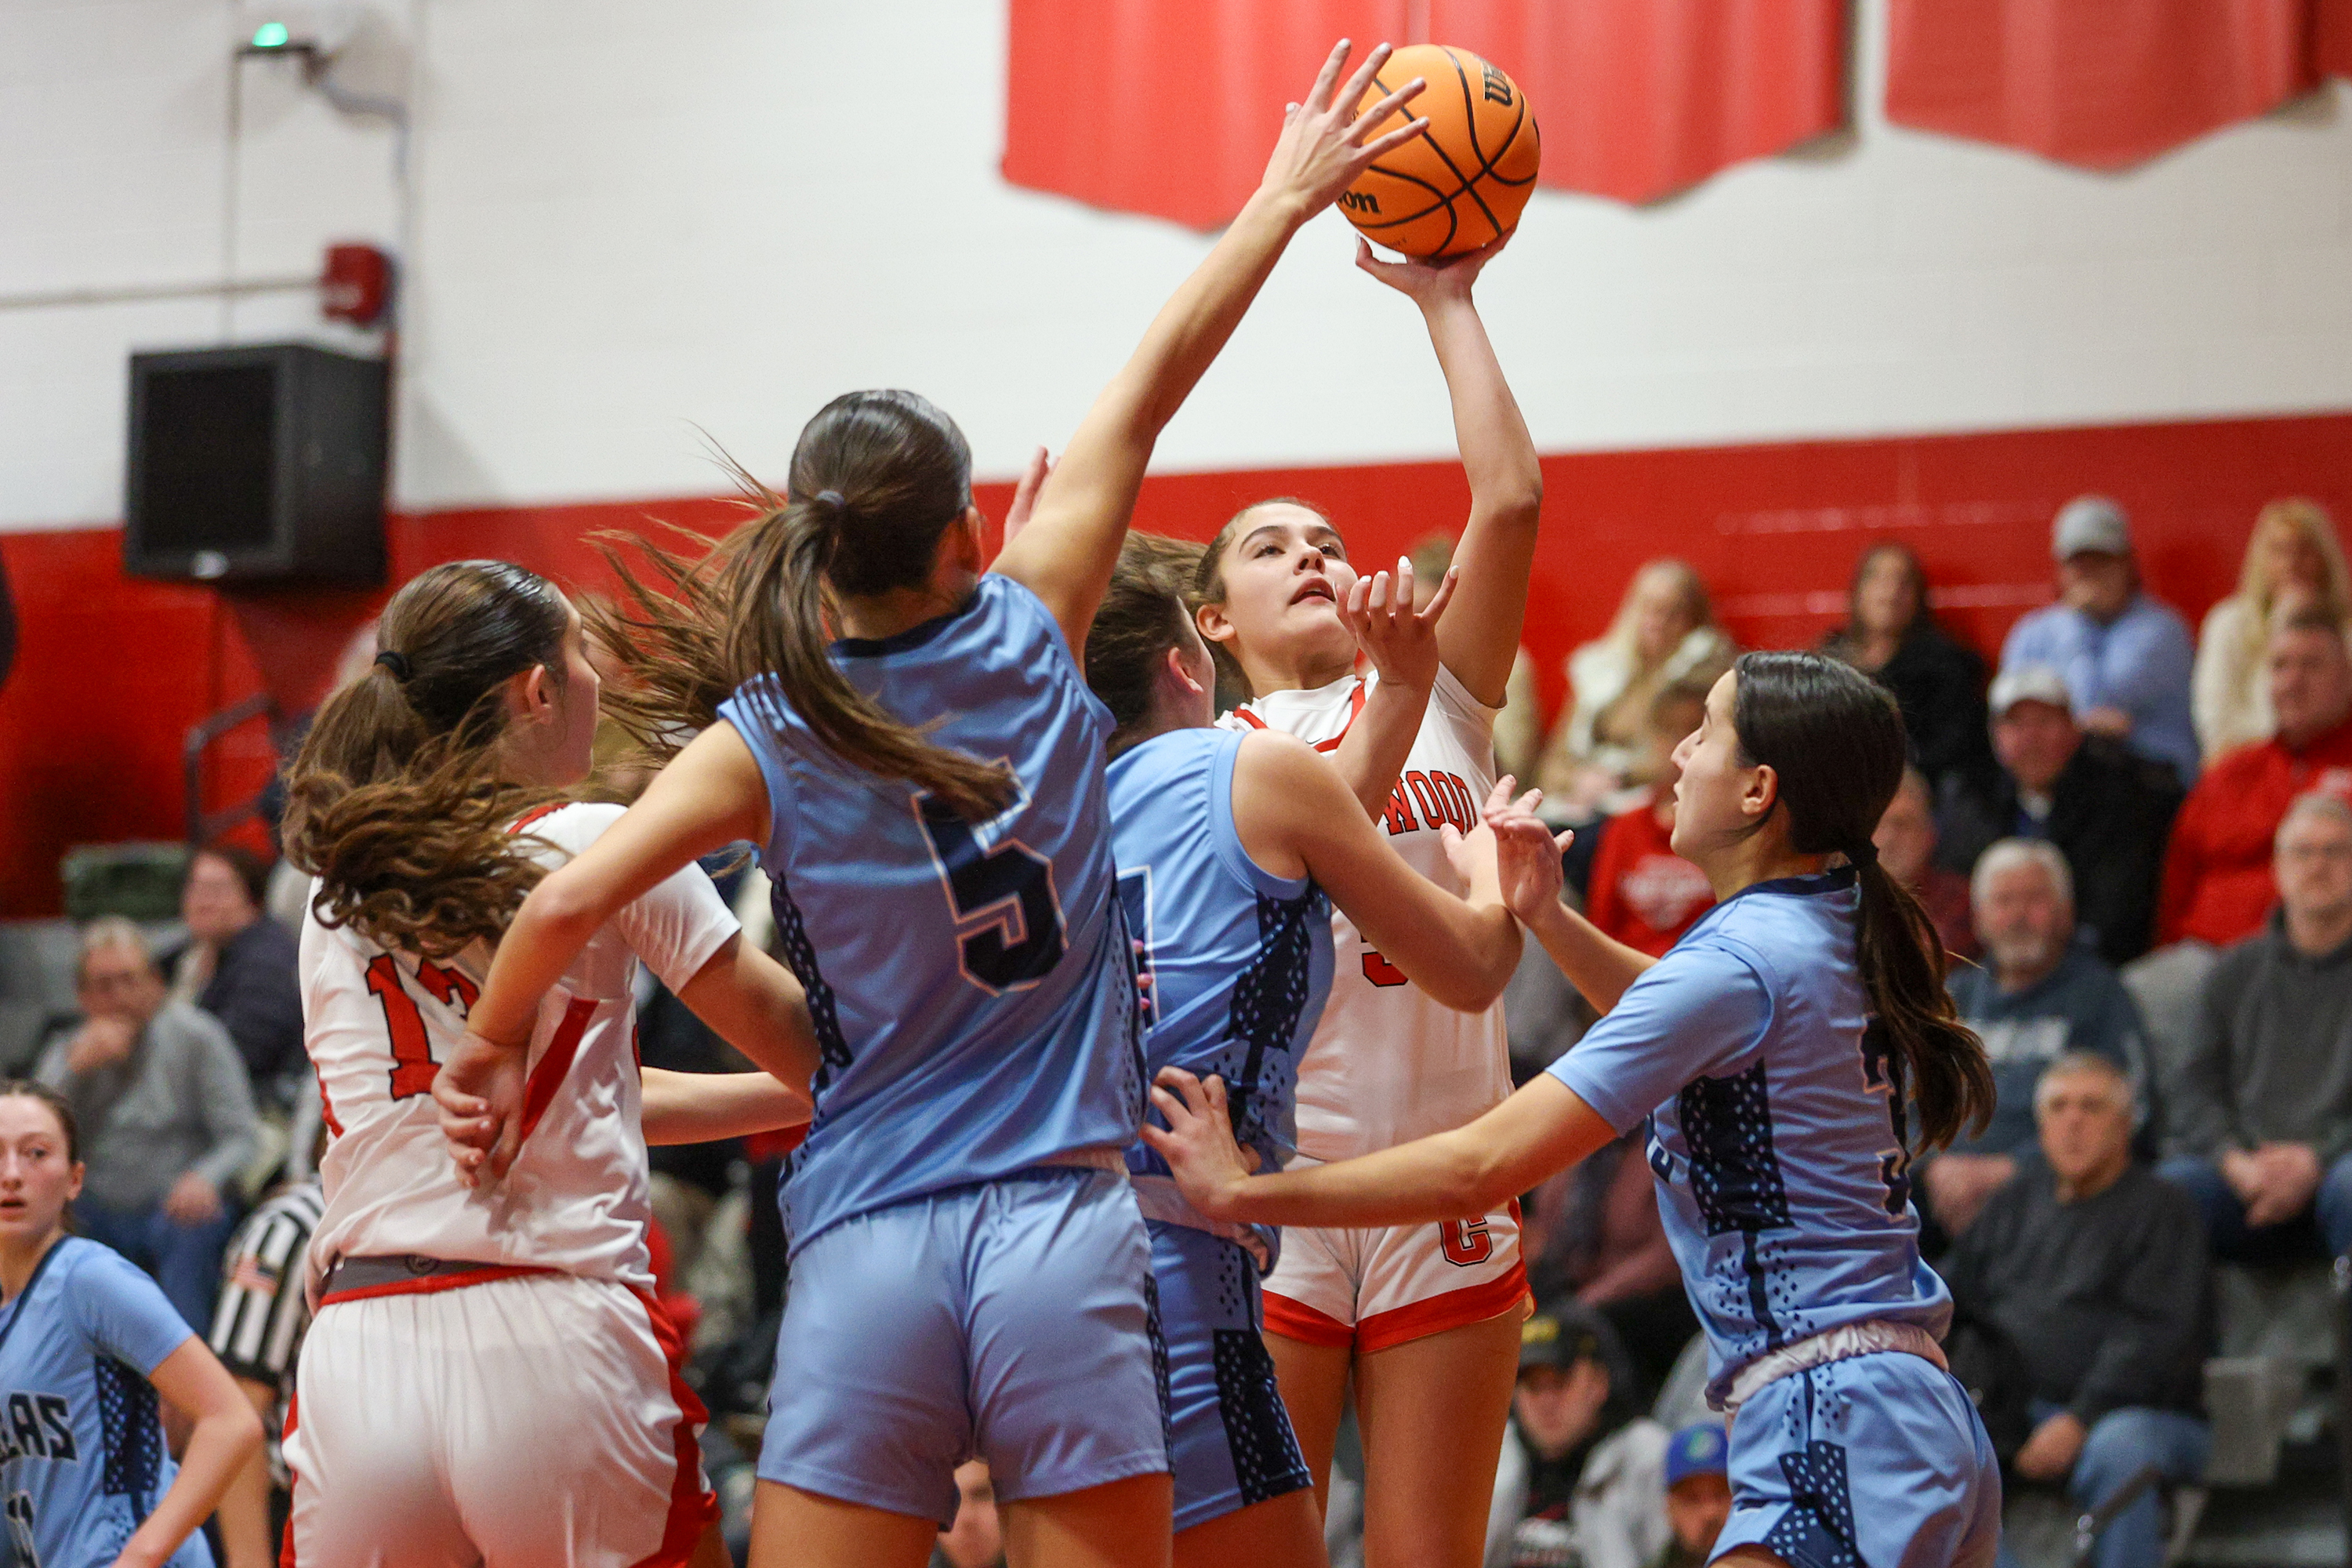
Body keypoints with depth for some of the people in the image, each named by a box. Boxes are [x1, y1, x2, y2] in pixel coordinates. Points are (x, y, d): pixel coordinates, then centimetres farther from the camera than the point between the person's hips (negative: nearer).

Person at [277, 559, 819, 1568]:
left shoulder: (337, 894, 15)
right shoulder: (600, 845, 1)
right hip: (556, 1342, -4)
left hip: (357, 1362, 4)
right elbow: (795, 1039, 11)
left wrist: (801, 1096, 33)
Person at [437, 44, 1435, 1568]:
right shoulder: (1031, 639, 2)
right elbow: (1146, 395, 11)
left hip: (866, 1254, 0)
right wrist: (1284, 199, 19)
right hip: (1061, 1230, 0)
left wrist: (491, 1056, 8)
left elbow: (565, 903, -10)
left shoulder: (766, 737, -1)